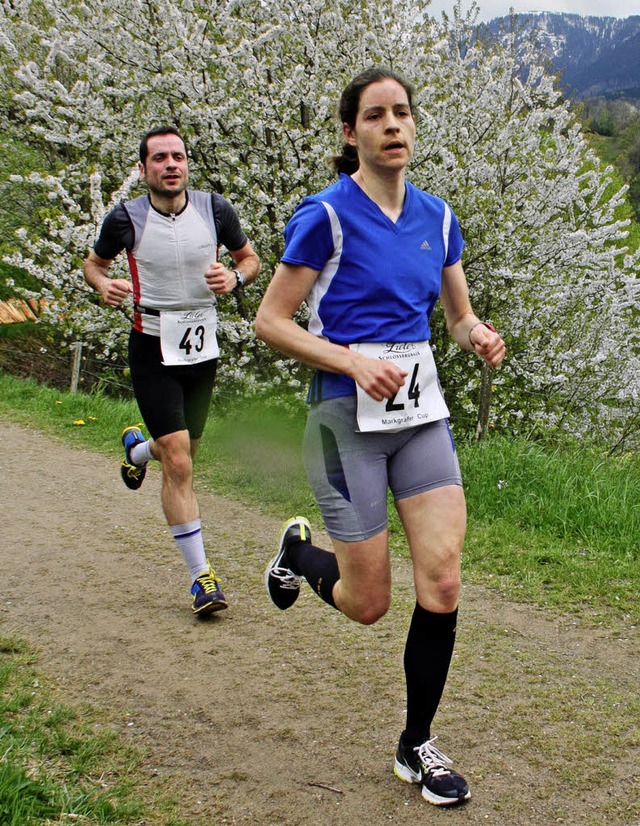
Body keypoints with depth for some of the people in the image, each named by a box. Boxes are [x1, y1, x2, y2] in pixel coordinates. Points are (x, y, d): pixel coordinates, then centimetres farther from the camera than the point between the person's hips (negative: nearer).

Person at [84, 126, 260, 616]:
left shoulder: (215, 209, -4)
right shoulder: (126, 219, -8)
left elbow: (250, 258, 10)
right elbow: (95, 262, 9)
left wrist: (235, 277, -13)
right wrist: (103, 285, -13)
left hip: (203, 345, 4)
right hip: (153, 349, -3)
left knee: (184, 453, 19)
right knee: (178, 465, -11)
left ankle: (137, 448, 57)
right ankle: (202, 576, 0)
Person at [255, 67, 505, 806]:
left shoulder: (436, 216, 7)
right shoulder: (325, 216, -10)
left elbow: (460, 314, 17)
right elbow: (270, 321, -9)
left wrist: (480, 338, -6)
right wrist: (355, 362, -21)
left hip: (422, 411, 5)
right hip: (348, 414, -4)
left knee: (442, 584, -4)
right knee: (366, 604, 3)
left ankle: (417, 745, 15)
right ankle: (298, 552, 38)